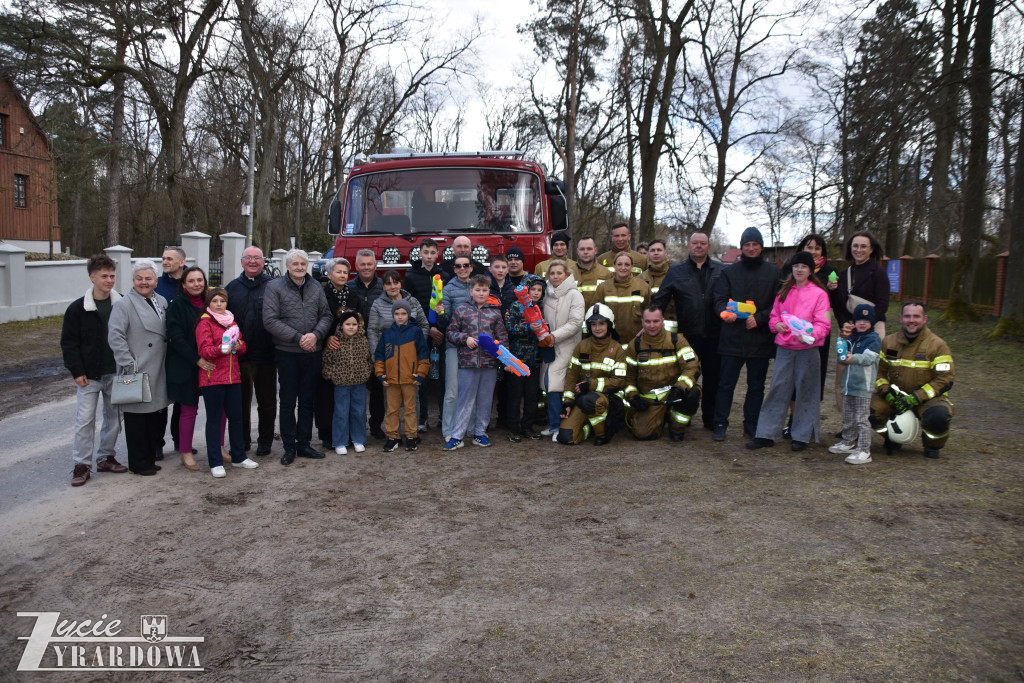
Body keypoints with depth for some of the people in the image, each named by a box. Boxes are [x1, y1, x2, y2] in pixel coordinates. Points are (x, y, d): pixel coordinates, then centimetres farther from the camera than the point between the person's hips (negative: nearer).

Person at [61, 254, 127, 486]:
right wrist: (77, 371, -9)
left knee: (114, 417, 11)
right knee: (85, 419, -1)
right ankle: (82, 464, 9)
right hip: (89, 375, -2)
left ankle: (106, 457, 25)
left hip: (116, 372, 2)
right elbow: (68, 342, -3)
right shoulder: (78, 308, -6)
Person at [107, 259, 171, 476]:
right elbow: (115, 337, -14)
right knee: (137, 419, 0)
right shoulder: (124, 304, -7)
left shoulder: (161, 301, 15)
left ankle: (151, 456, 23)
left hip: (159, 372, 7)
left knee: (158, 414, 10)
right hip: (137, 373, -6)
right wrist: (129, 365, -17)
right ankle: (140, 463, 10)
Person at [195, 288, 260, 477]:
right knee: (214, 419, 0)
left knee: (236, 416, 9)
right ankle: (215, 463, 5)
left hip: (233, 375, 6)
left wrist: (238, 346, -7)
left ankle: (239, 457, 21)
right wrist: (220, 349, -30)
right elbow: (204, 350, -12)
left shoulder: (232, 322, 16)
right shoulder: (205, 323, -3)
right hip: (212, 378, -6)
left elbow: (242, 345, 16)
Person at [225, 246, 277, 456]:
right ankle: (242, 440, 25)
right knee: (240, 399, 12)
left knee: (266, 400, 8)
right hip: (238, 355, 3)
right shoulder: (232, 287, 9)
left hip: (265, 355, -3)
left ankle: (265, 441, 21)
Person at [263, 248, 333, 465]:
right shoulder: (275, 287, -4)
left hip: (312, 353, 4)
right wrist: (298, 338, -14)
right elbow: (270, 320, -11)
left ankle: (304, 443, 21)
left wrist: (316, 334, -12)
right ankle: (289, 447, 13)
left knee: (307, 400, 11)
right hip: (287, 353, -3)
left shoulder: (315, 287, 8)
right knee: (287, 402, 4)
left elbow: (326, 315, 7)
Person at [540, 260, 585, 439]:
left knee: (553, 381, -13)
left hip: (567, 345, -5)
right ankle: (554, 424, 12)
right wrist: (535, 325, -9)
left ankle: (556, 425, -2)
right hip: (550, 344, 5)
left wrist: (555, 336, -15)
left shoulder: (574, 294, -5)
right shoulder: (547, 294, 11)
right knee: (549, 382, 1)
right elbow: (545, 320, 14)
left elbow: (576, 323, -12)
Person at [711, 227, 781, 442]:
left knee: (756, 385, 10)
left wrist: (759, 318, -13)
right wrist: (725, 312, -22)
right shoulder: (729, 272, 8)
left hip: (761, 339, 1)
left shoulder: (774, 272, 6)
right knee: (726, 383, 1)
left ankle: (752, 425, 22)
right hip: (733, 338, 0)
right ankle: (720, 424, 10)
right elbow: (719, 299, 1)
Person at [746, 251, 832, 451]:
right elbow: (774, 316, 19)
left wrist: (809, 334, -27)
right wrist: (777, 324, -4)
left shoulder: (819, 293, -2)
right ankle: (766, 434, 8)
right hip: (784, 348, 4)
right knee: (777, 390, 4)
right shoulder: (784, 292, 12)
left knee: (805, 392, 4)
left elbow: (824, 324, -8)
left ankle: (802, 436, 15)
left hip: (807, 349, -4)